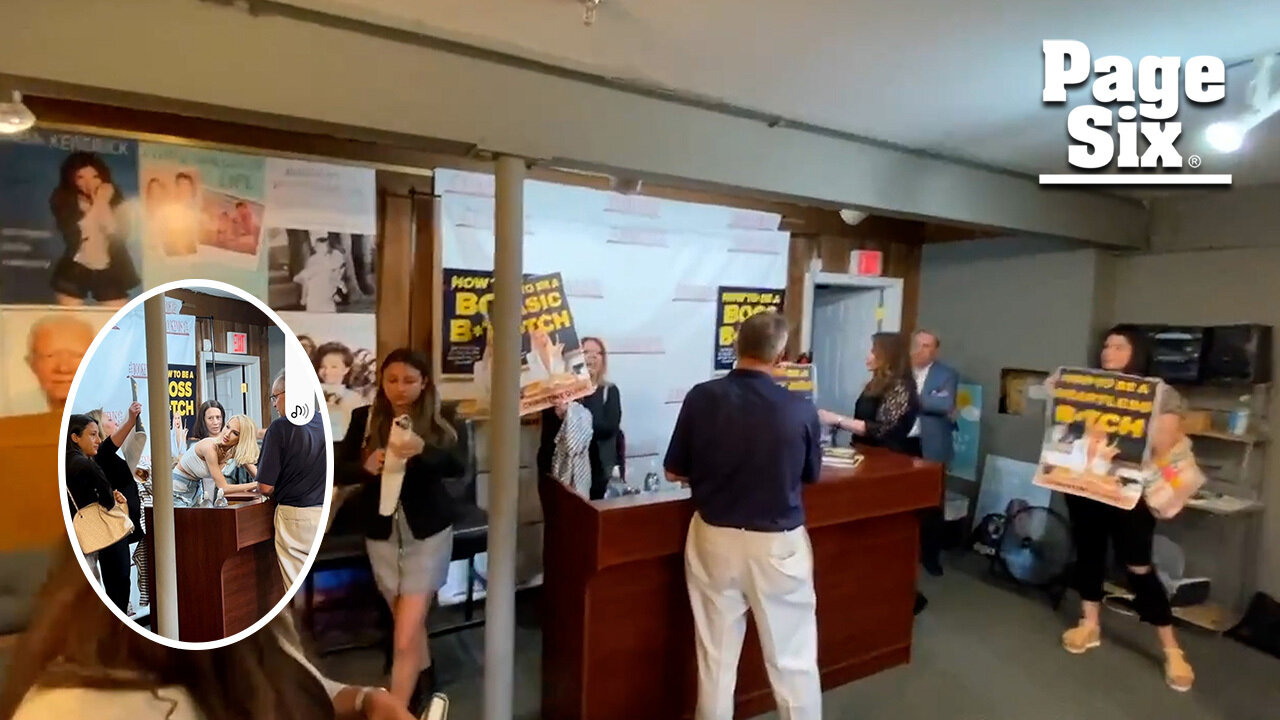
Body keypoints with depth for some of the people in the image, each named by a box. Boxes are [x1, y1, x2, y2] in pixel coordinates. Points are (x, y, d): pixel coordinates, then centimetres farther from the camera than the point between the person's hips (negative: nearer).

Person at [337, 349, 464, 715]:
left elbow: (458, 466, -20)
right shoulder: (364, 418, -2)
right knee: (409, 619, 20)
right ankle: (424, 675, 46)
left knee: (405, 637, -6)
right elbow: (338, 469, 0)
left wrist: (423, 449, -39)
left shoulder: (439, 420, -7)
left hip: (428, 533, -3)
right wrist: (365, 467, -22)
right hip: (382, 534, 3)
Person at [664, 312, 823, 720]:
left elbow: (673, 472, -2)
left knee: (716, 655, 17)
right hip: (778, 544, -1)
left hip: (714, 538, 2)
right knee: (793, 658, 16)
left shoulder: (702, 398, -12)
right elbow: (810, 475, 4)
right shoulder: (801, 410, -14)